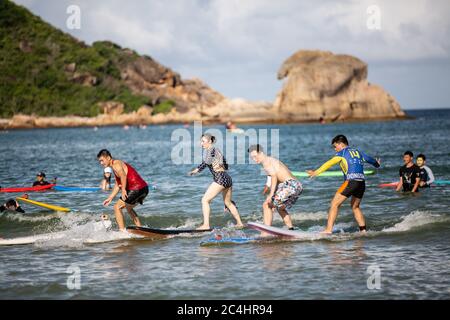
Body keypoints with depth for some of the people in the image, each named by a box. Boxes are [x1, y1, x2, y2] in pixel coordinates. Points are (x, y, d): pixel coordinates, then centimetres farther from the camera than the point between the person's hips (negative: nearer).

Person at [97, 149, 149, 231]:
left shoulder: (116, 164, -9)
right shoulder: (115, 167, 23)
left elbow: (123, 175, -30)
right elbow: (118, 185, 30)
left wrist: (123, 190, -34)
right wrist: (110, 198, 30)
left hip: (137, 188, -10)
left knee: (117, 207, -5)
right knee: (129, 208, 30)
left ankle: (122, 231, -9)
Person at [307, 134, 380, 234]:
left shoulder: (343, 152, 5)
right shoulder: (358, 152, 23)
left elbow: (330, 163, -8)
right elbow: (370, 159, 38)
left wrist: (316, 172, -15)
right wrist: (377, 164, 61)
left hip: (351, 181, -7)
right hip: (362, 182, 7)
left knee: (334, 204, -3)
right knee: (355, 207, 25)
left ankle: (328, 230, -12)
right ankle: (363, 230, 20)